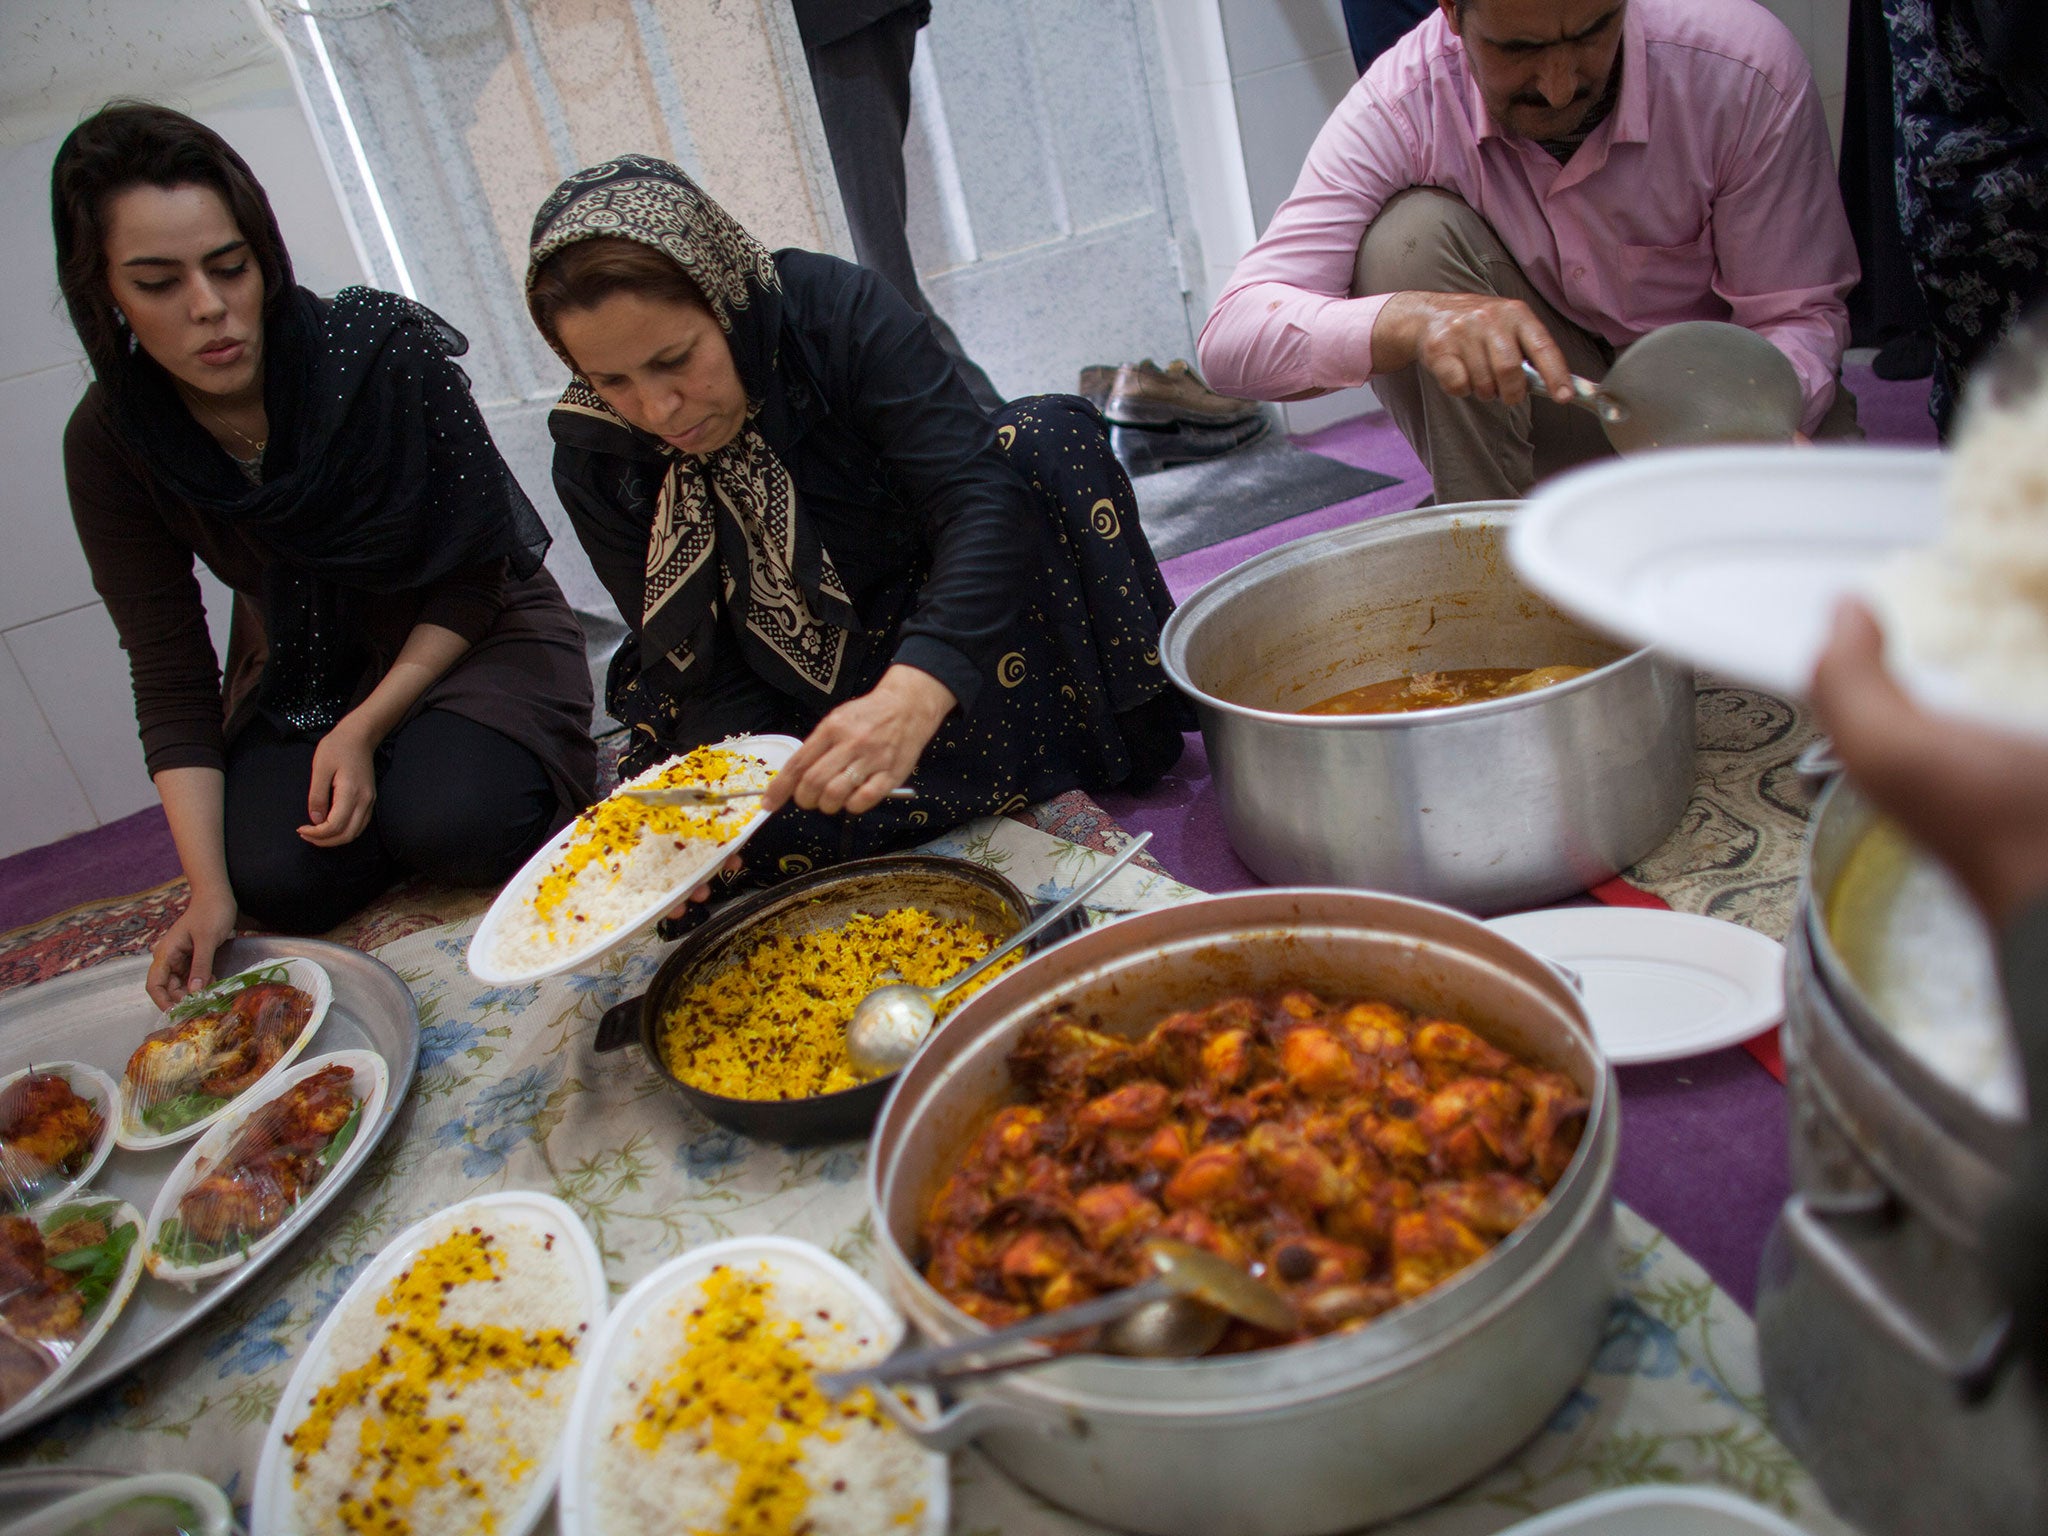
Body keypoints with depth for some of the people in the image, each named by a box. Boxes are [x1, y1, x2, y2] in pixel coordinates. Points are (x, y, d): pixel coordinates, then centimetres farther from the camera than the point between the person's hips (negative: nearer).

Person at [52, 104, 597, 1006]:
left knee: (452, 822, -29)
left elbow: (476, 573, -15)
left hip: (473, 636, -3)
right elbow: (171, 680, -10)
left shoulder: (381, 347, -23)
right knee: (280, 880, -19)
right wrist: (209, 890, -20)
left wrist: (368, 726, -23)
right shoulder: (110, 442, -13)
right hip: (301, 675, 3)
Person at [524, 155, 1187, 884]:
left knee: (1044, 439, -27)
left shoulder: (838, 312, -23)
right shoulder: (594, 462, -13)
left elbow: (980, 496, -35)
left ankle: (1133, 733, -15)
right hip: (788, 698, 2)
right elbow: (704, 669, -10)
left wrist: (910, 696, -51)